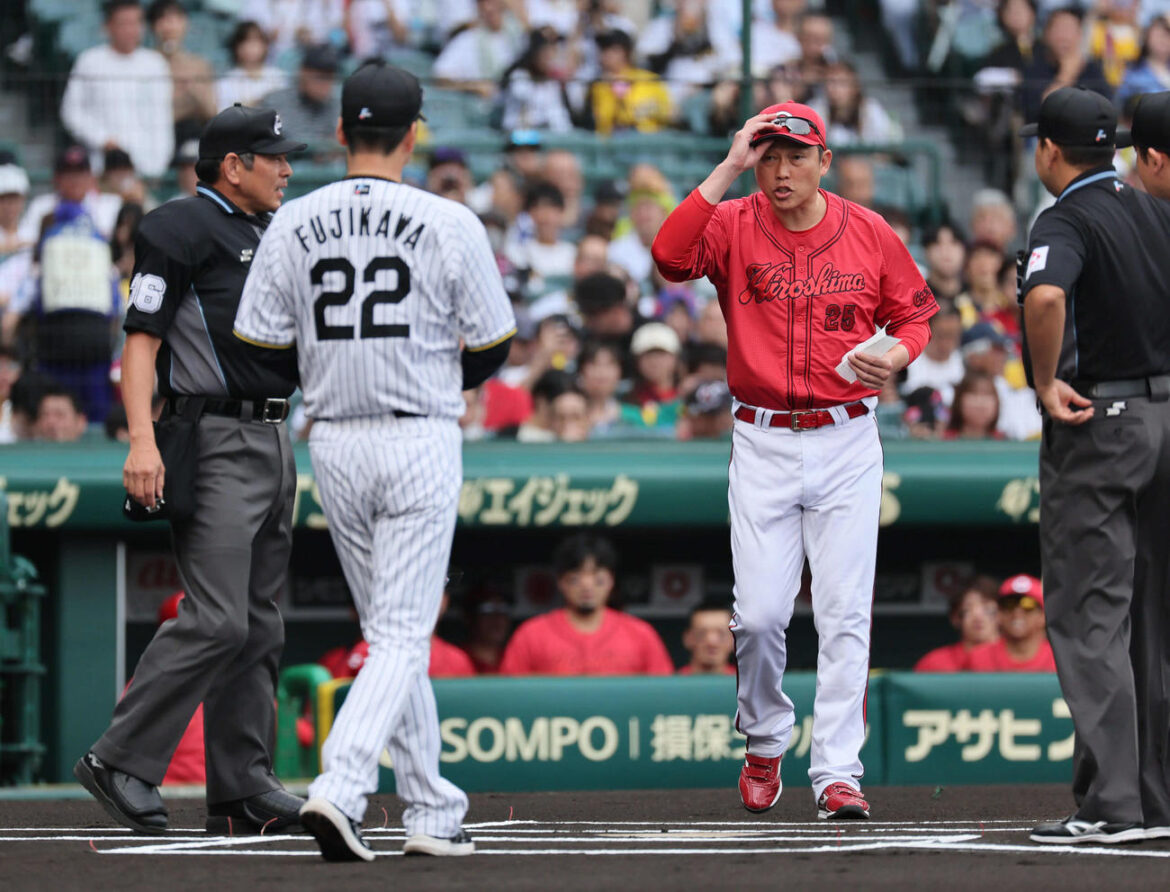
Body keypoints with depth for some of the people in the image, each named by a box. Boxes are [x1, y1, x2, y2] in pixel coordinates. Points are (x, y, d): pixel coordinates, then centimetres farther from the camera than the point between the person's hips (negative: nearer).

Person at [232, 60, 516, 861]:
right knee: (402, 636, -3)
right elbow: (492, 350, -2)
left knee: (392, 631, 15)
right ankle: (339, 789, -22)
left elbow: (260, 352, 0)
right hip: (421, 441, -4)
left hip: (334, 447, 4)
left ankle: (435, 810, 16)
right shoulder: (448, 224, -9)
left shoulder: (293, 226, -1)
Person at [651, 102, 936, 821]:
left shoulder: (869, 233, 3)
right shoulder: (734, 228, -1)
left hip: (847, 443, 0)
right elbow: (671, 256, -22)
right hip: (763, 444, 0)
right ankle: (765, 745, 21)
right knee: (759, 614, -4)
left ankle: (838, 771, -3)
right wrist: (728, 169, -20)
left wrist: (897, 355, -9)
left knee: (844, 613, -4)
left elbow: (914, 311, 14)